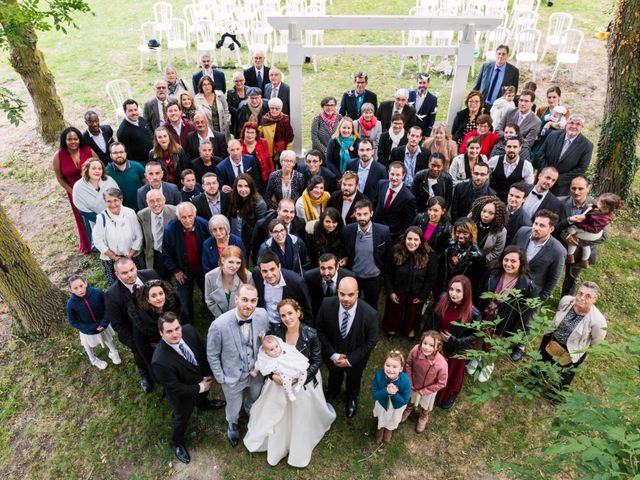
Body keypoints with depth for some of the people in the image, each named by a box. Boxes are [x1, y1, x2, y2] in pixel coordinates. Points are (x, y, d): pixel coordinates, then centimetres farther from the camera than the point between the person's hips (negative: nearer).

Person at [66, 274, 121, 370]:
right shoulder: (71, 303, -30)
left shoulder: (97, 292, -31)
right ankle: (94, 360, 61)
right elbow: (73, 321, -17)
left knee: (109, 339, 29)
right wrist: (92, 328, -22)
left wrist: (104, 323, -25)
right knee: (89, 345, 29)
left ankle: (113, 353, 61)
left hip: (102, 325, 0)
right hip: (88, 330, 0)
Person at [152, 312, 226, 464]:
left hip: (202, 378, 5)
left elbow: (205, 350, -10)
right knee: (181, 418, 24)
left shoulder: (189, 330, -28)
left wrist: (207, 375, -10)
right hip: (183, 394, -5)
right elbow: (175, 388, -30)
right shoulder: (160, 361, -43)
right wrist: (200, 387, -21)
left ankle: (203, 404, 74)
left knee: (203, 395, 38)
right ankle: (176, 443, 56)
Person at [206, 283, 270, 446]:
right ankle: (232, 424, 61)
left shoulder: (263, 315, -24)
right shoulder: (219, 325, -34)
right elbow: (212, 355, -15)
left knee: (255, 399, 33)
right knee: (234, 408, 25)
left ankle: (250, 409, 70)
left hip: (256, 372, 3)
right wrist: (220, 378, -7)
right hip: (233, 377, -3)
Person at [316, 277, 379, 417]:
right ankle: (332, 392, 69)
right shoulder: (327, 305, -31)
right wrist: (333, 354, -18)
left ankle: (352, 398, 66)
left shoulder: (369, 314, -36)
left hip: (355, 357, -1)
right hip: (333, 355, 1)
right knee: (334, 375, 34)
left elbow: (371, 341, -20)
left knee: (353, 379, 32)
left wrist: (350, 360, -19)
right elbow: (320, 330, -15)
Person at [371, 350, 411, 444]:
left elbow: (405, 401, -28)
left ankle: (389, 429, 68)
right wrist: (386, 391, -45)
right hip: (382, 402, 1)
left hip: (397, 405, 0)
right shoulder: (378, 374, -38)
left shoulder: (405, 380, -41)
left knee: (393, 420, 33)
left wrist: (394, 394, -44)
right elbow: (374, 394, -28)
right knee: (381, 417, 33)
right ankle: (381, 428, 69)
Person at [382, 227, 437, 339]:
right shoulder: (395, 251, -21)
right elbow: (388, 273, -10)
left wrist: (422, 296, -10)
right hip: (397, 291, 0)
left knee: (412, 313, 26)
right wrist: (390, 291, -11)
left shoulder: (429, 255, -23)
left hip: (416, 294, 0)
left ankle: (410, 329, 55)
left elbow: (431, 278, -12)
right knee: (394, 312, 23)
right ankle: (391, 328, 53)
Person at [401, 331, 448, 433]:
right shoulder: (415, 350, -36)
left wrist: (424, 391, -15)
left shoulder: (441, 364, -42)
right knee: (410, 400, 35)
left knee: (425, 407, 31)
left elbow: (441, 383, -23)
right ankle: (409, 409, 70)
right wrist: (410, 382, -8)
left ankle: (423, 418, 66)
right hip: (413, 384, 2)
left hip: (429, 389, -2)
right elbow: (409, 364, -12)